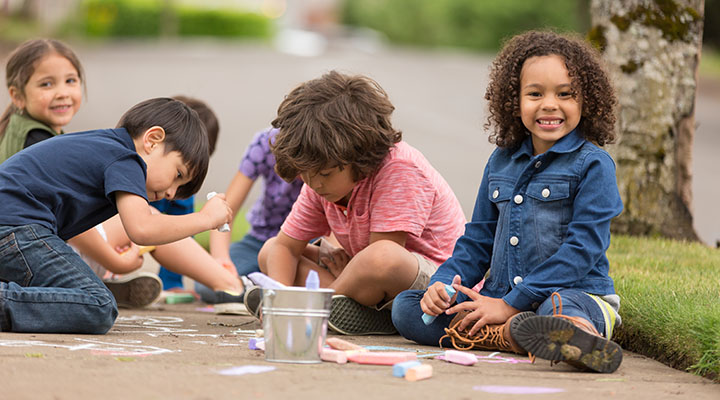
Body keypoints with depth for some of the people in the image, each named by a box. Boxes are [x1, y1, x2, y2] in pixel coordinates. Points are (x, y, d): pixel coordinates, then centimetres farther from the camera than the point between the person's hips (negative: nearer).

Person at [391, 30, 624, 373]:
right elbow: (478, 239, 22)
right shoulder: (501, 161, 16)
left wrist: (511, 304, -17)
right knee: (405, 307, -15)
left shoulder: (592, 165, -4)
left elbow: (582, 249, -12)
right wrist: (446, 282, 0)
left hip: (577, 296, -7)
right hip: (498, 297, 7)